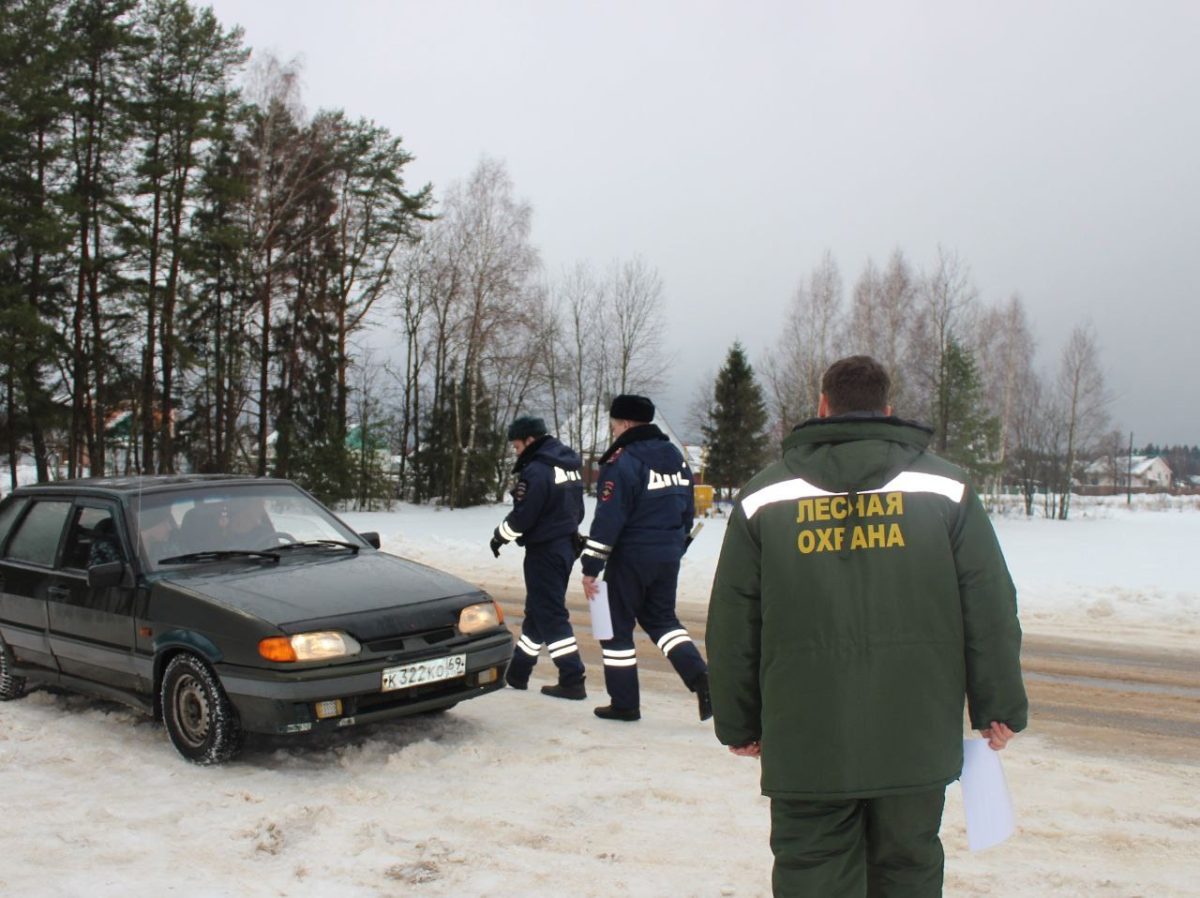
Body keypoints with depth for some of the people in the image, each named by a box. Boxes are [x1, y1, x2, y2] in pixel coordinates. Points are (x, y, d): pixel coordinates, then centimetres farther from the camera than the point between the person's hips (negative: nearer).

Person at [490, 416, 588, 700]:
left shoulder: (536, 470, -18)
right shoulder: (569, 465, 10)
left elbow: (522, 516, -17)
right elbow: (577, 509, 14)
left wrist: (499, 536, -3)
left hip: (544, 551, -9)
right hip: (566, 546, 9)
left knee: (551, 615, -4)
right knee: (538, 609, 16)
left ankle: (572, 680, -5)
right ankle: (517, 672, 26)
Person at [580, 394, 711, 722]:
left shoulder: (622, 461, -15)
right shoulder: (675, 455, 9)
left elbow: (608, 519, -18)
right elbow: (688, 508, 15)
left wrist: (591, 567, -13)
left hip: (631, 558, -7)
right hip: (668, 557, 7)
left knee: (617, 626, 7)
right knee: (661, 618, 20)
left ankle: (624, 703, 12)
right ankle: (700, 676, 0)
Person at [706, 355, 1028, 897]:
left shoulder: (764, 495, 3)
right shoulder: (944, 488, 2)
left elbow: (732, 625, 4)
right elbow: (991, 609, 2)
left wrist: (738, 722, 13)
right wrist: (1000, 706, 10)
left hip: (805, 743, -1)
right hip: (915, 736, 1)